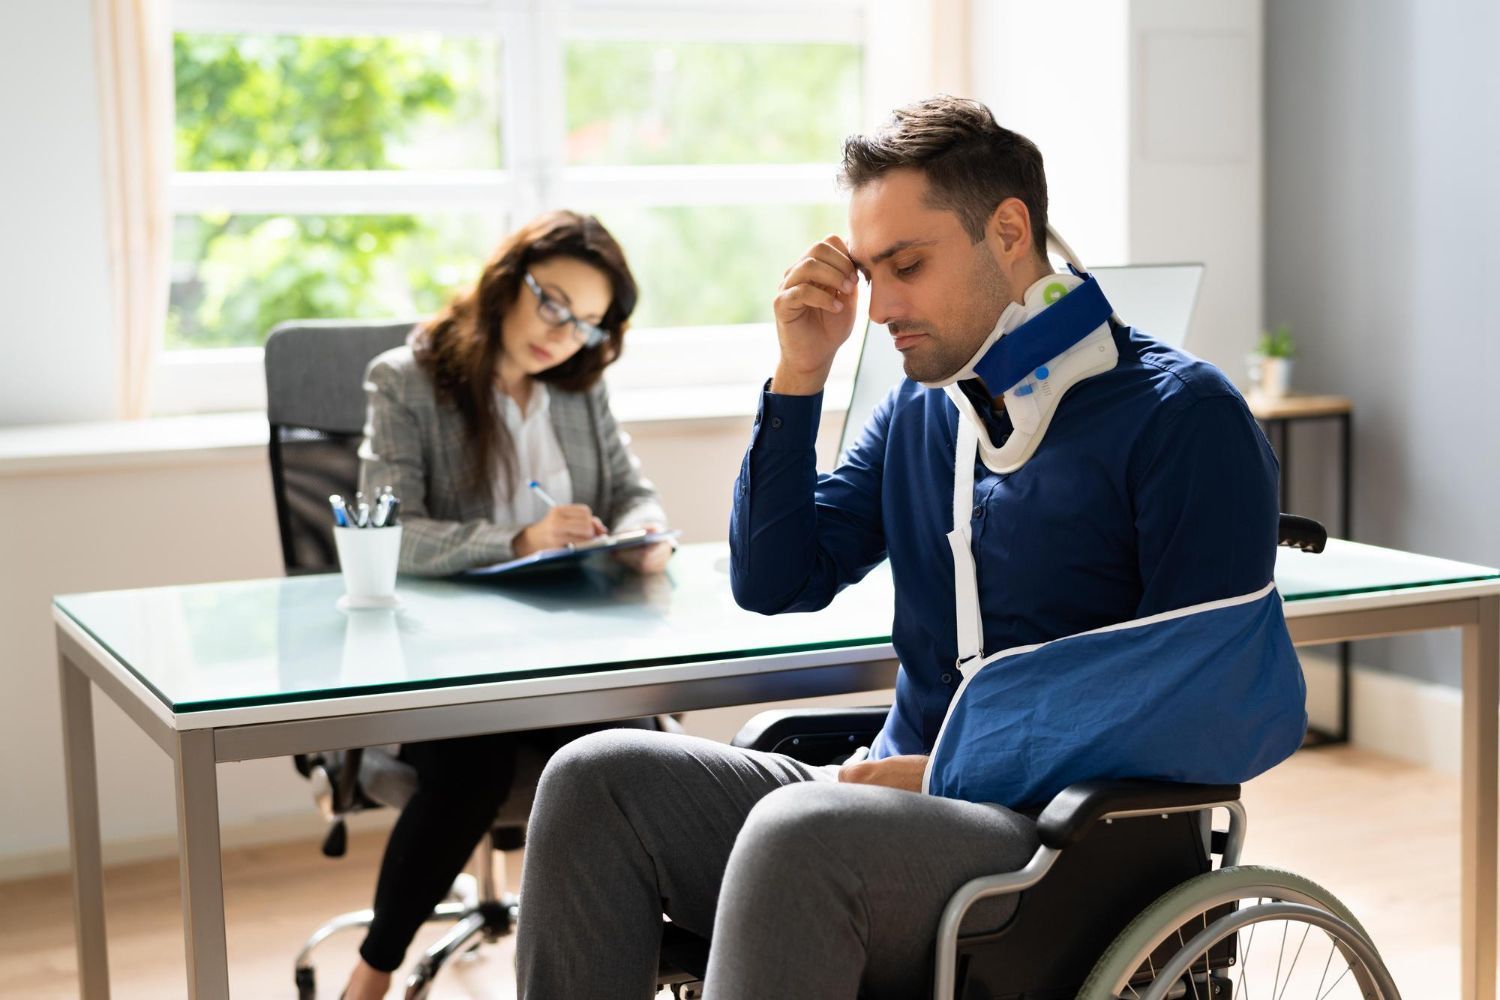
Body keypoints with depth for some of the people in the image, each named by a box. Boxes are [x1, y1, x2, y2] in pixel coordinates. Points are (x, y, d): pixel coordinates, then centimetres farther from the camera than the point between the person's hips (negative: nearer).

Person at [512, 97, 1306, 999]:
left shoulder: (1181, 415, -6)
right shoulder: (918, 410, 16)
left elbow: (1206, 699, -13)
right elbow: (777, 581, 17)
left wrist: (950, 775, -14)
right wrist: (802, 374, 6)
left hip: (1073, 849, -7)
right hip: (907, 795, 7)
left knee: (801, 831, -35)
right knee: (597, 778, -13)